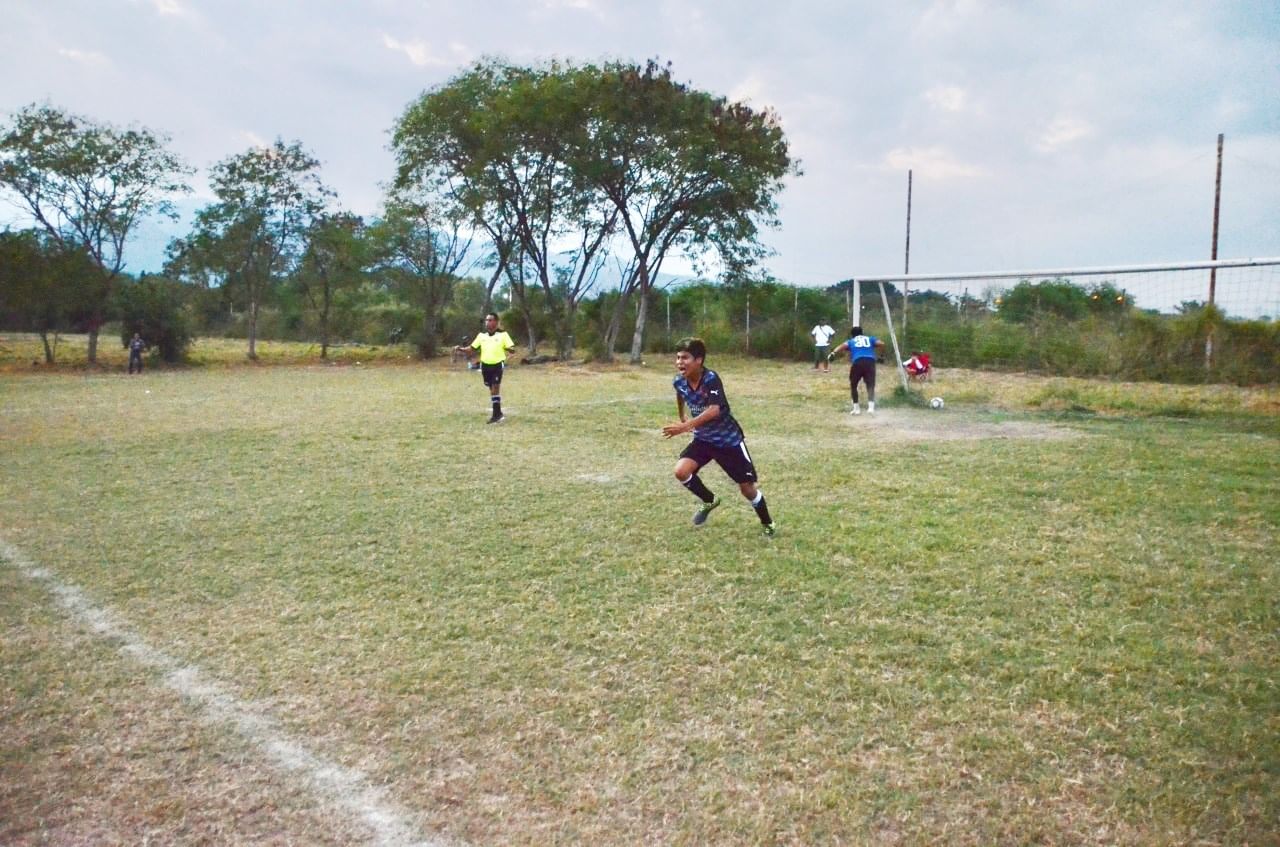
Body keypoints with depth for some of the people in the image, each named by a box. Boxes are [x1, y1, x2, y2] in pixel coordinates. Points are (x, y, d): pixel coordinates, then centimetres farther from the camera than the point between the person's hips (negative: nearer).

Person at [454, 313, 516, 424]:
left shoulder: (502, 334, -5)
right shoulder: (481, 335, 6)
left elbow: (511, 348, -6)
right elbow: (472, 348, 9)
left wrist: (508, 348, -30)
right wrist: (461, 349, -8)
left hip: (498, 365, -5)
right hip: (485, 365, 5)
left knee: (495, 388, -11)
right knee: (492, 389, 11)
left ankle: (496, 414, -6)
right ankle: (498, 414, 21)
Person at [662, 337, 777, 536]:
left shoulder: (711, 379, -29)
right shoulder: (679, 381, -10)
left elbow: (714, 410, -44)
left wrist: (686, 426, -53)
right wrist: (681, 418, 28)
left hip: (728, 439, -5)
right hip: (703, 438, 5)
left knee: (747, 487, 3)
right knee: (681, 471, -17)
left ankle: (767, 523, 29)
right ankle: (709, 501, 11)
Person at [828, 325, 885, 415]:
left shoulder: (851, 341, 24)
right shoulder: (870, 339, 27)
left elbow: (843, 345, 2)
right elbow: (882, 344, 13)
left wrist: (833, 352, -11)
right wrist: (873, 345, 32)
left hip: (858, 362, 0)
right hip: (870, 362, 0)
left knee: (853, 385, 18)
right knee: (870, 385, -2)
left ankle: (856, 408, 19)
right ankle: (871, 406, -25)